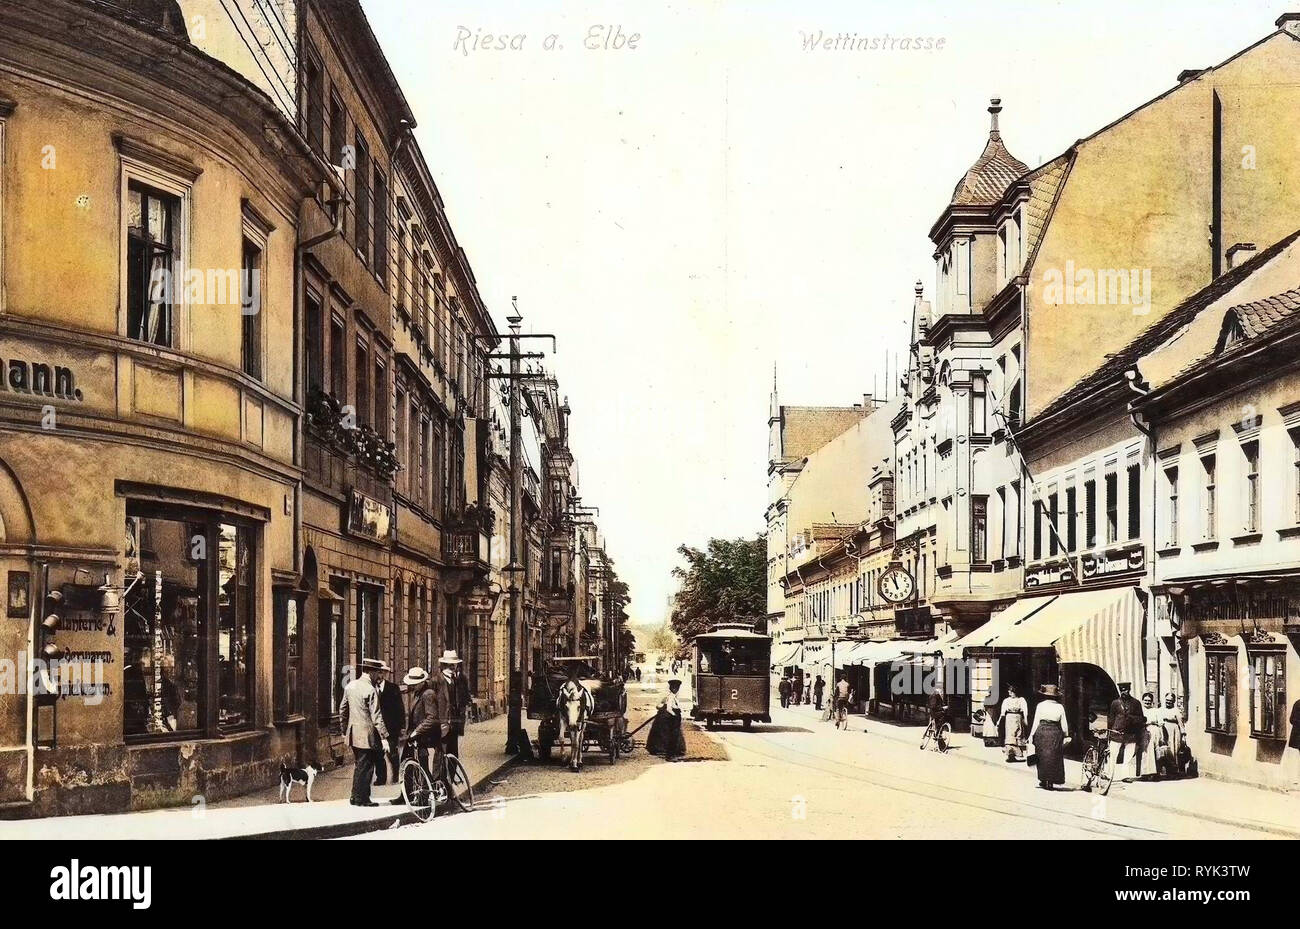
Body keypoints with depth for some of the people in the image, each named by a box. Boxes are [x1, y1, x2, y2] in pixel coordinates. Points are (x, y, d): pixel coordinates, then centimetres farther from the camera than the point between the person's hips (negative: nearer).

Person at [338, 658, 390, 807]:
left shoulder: (350, 687, 6)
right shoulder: (371, 691, -18)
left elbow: (342, 710, 15)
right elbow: (376, 716, -20)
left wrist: (344, 730, 25)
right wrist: (384, 737, -18)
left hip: (353, 733, 8)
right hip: (367, 735, -8)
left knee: (358, 765, 19)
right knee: (365, 767, 1)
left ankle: (356, 797, 24)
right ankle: (362, 799, 6)